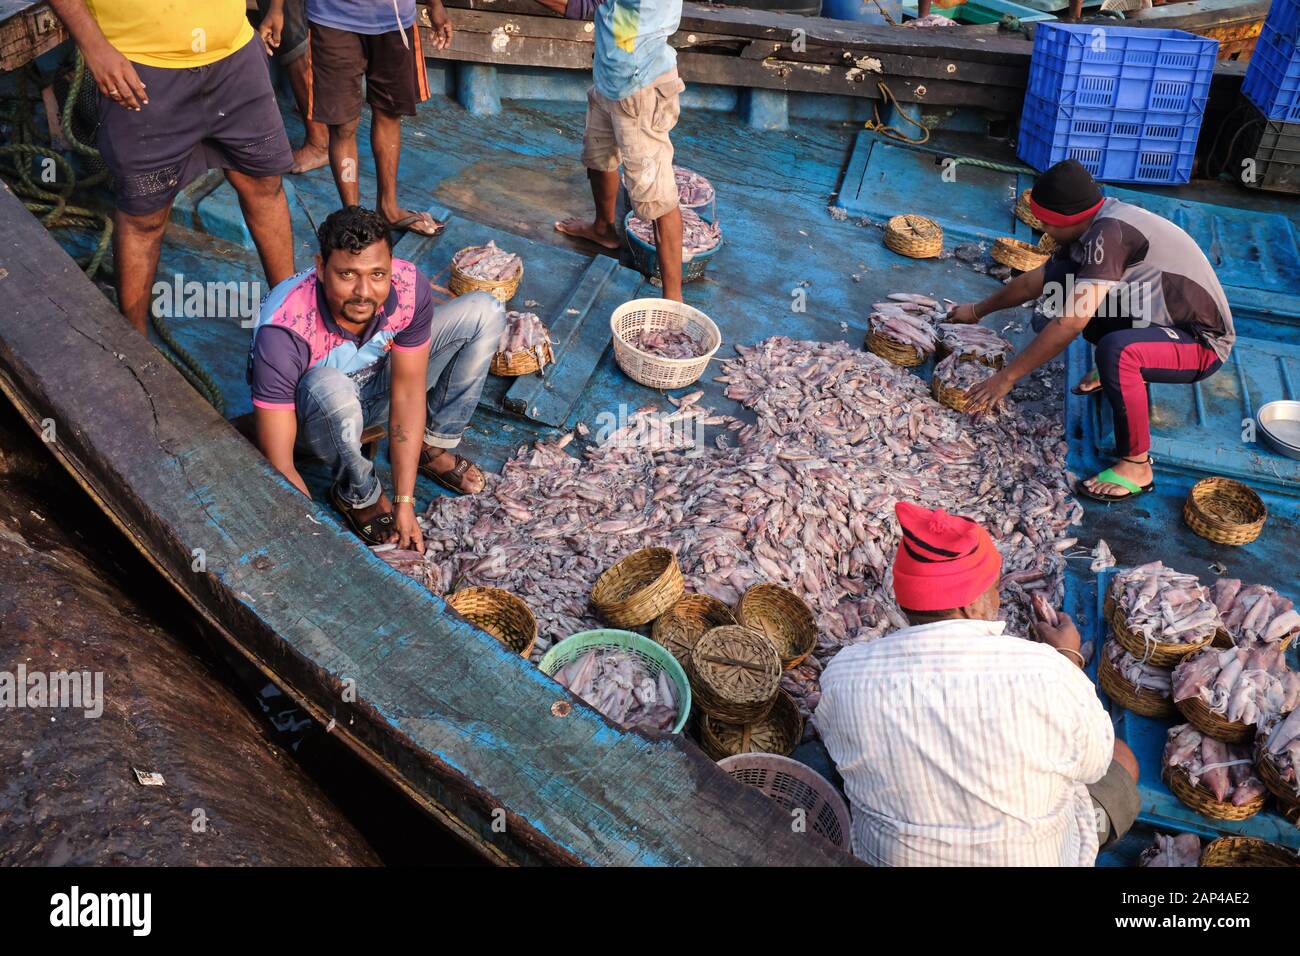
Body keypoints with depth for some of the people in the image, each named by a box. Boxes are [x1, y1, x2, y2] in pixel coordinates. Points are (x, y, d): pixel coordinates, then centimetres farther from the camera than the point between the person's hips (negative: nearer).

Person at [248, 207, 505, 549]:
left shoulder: (410, 287, -28)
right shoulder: (283, 332, -38)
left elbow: (407, 394, -23)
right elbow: (277, 464, -34)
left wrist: (405, 503, -25)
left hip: (376, 385, 4)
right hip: (311, 413, -4)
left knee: (484, 310, -12)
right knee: (331, 387, -43)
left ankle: (432, 446, 1)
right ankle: (358, 495, -12)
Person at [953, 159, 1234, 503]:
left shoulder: (1110, 232, -28)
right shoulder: (1090, 227, -1)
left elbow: (1071, 323, -32)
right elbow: (1035, 281, 15)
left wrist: (1007, 377, -26)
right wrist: (978, 310, 26)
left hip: (1203, 341, -9)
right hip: (1158, 320, 9)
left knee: (1116, 350, -39)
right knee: (1059, 276, 4)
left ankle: (1137, 466, -19)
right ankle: (1113, 374, 23)